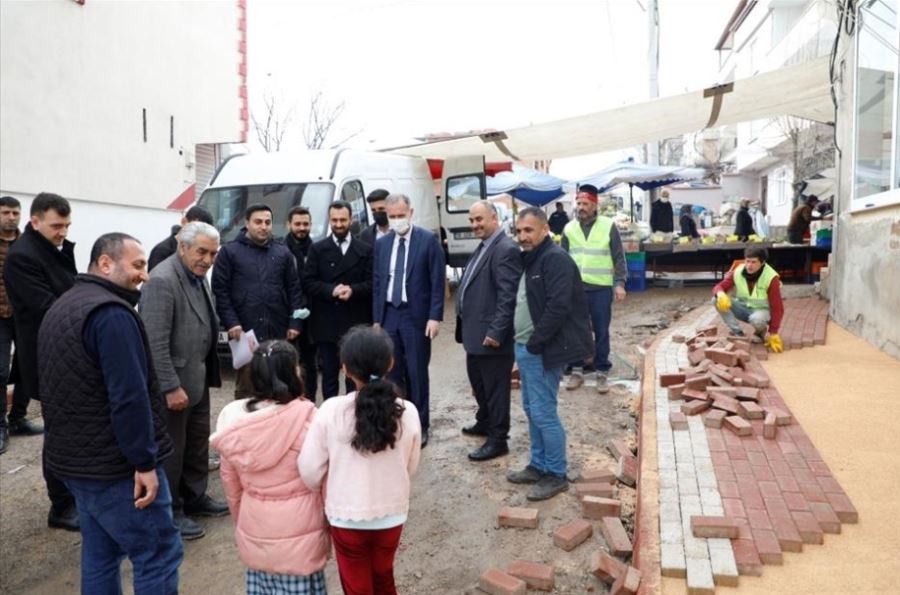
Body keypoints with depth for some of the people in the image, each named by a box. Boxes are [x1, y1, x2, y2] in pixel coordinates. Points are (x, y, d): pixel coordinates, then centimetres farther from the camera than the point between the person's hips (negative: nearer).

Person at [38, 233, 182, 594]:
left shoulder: (60, 308, 13)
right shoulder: (111, 313, -19)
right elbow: (129, 396, -25)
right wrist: (144, 462, -21)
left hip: (76, 457, 10)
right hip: (116, 464, -10)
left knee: (99, 552, 18)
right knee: (159, 554, 0)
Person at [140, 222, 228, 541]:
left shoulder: (198, 274, 6)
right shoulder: (162, 280, -22)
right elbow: (155, 341, -25)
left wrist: (209, 370, 11)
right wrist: (171, 387, -24)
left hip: (198, 377, 9)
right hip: (175, 382, -9)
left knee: (198, 442, 20)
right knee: (170, 449, 7)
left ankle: (194, 497, 37)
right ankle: (169, 512, 23)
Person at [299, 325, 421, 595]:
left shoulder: (331, 410, -21)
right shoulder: (407, 412, -16)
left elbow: (310, 470, -13)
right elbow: (410, 467, -2)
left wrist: (328, 491, 7)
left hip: (347, 518, -2)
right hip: (391, 514, 2)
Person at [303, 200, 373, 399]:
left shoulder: (365, 250, 8)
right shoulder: (318, 249, 8)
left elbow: (372, 283, 1)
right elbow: (307, 283, -1)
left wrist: (353, 290, -18)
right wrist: (331, 290, -16)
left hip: (356, 322, 0)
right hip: (326, 323, 0)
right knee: (329, 373, 7)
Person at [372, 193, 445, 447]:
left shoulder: (428, 240, -6)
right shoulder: (381, 244, 8)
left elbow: (437, 282, -7)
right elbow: (377, 283, 11)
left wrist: (435, 317, -13)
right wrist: (376, 319, 7)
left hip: (416, 316, -4)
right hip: (389, 315, 4)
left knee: (417, 374, 5)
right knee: (392, 373, 10)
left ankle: (419, 426, 17)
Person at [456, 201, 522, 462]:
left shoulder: (506, 250, -18)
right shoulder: (484, 246, 14)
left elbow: (508, 296, -23)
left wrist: (496, 332, -24)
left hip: (491, 334, -10)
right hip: (475, 332, 10)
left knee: (495, 387, 3)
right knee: (478, 382, 24)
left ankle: (498, 440, 15)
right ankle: (485, 422, 42)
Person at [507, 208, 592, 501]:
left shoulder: (555, 259, -16)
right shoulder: (529, 259, 14)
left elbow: (558, 307, -24)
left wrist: (534, 344, -19)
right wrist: (522, 344, 11)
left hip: (542, 351, -10)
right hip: (525, 348, 10)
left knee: (543, 413, -3)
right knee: (532, 410, 17)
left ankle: (556, 475, 11)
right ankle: (538, 465, 30)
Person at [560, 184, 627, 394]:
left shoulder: (608, 226, -3)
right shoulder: (569, 228, 6)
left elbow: (619, 257, -1)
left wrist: (619, 282, -8)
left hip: (601, 289, -2)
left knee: (601, 332, 5)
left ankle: (602, 373, 16)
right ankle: (576, 371, 20)